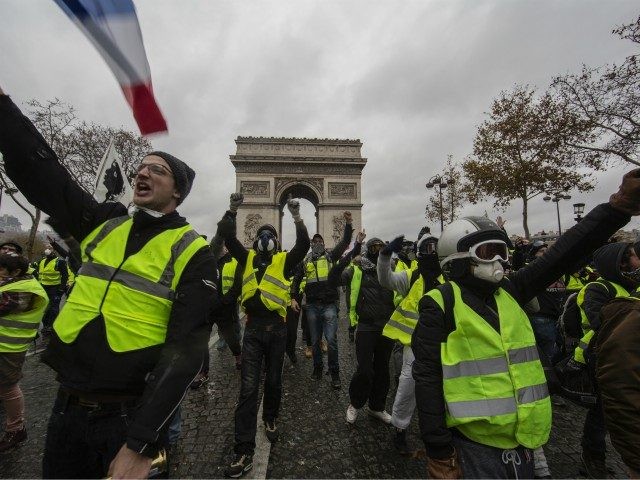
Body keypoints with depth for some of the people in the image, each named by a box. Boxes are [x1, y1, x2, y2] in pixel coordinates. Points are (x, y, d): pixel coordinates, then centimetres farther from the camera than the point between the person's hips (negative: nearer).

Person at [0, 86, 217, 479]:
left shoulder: (193, 253, -15)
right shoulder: (104, 223, 3)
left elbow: (185, 351, -19)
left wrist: (142, 444, -20)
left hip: (130, 416, -5)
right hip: (68, 406, 5)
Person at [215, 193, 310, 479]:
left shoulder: (284, 260, -1)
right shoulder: (247, 258, 5)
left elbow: (303, 246, -18)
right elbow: (227, 237, -2)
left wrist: (297, 218, -28)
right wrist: (232, 211, -14)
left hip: (276, 328, 0)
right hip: (253, 328, 1)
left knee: (273, 381, 18)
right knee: (248, 387, 1)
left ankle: (270, 419, 45)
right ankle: (244, 451, 11)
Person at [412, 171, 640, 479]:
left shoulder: (508, 293, 2)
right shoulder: (441, 304, -18)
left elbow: (561, 257, -2)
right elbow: (427, 379, -17)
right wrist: (438, 451, -15)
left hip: (524, 440, 7)